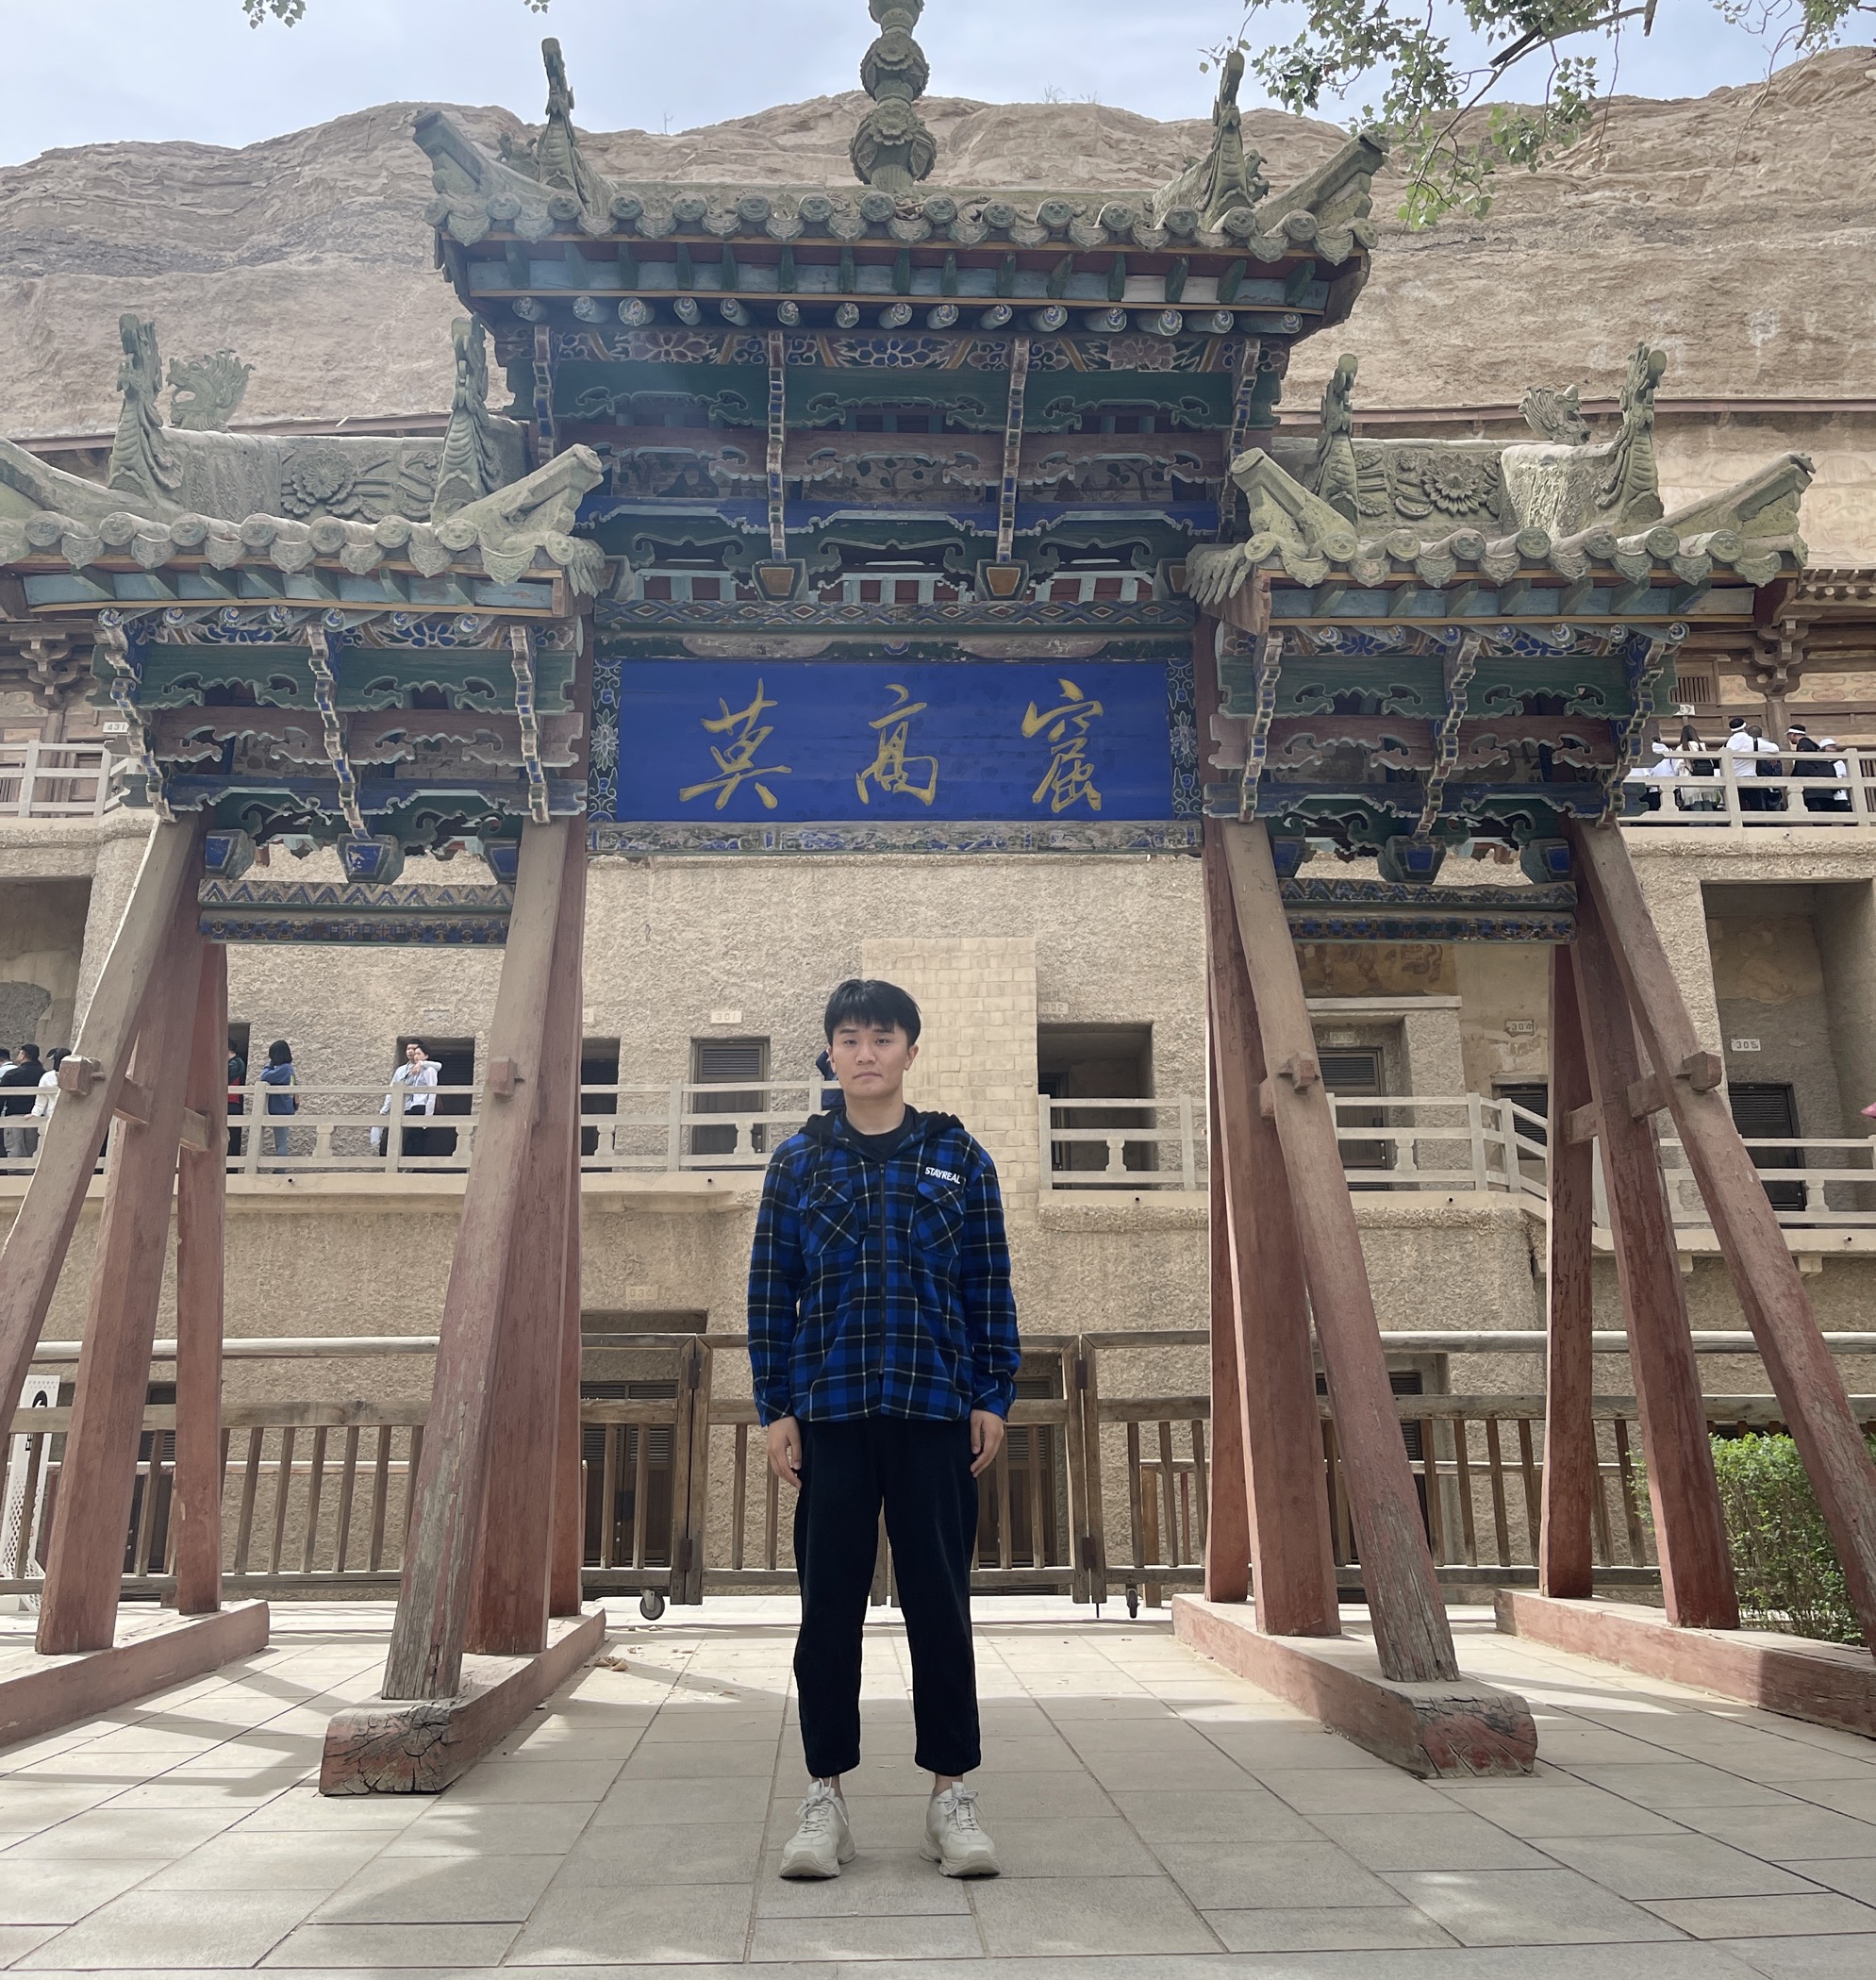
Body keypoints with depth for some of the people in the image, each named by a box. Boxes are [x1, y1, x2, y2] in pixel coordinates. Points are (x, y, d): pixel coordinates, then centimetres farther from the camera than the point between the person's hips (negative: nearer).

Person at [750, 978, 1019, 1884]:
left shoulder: (958, 1157, 5)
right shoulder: (797, 1161, 6)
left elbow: (991, 1287, 5)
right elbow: (770, 1290, 5)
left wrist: (992, 1398, 0)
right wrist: (776, 1408, 0)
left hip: (936, 1410, 0)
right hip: (829, 1412, 1)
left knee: (939, 1600, 4)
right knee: (830, 1603, 6)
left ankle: (950, 1794, 18)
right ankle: (824, 1799, 19)